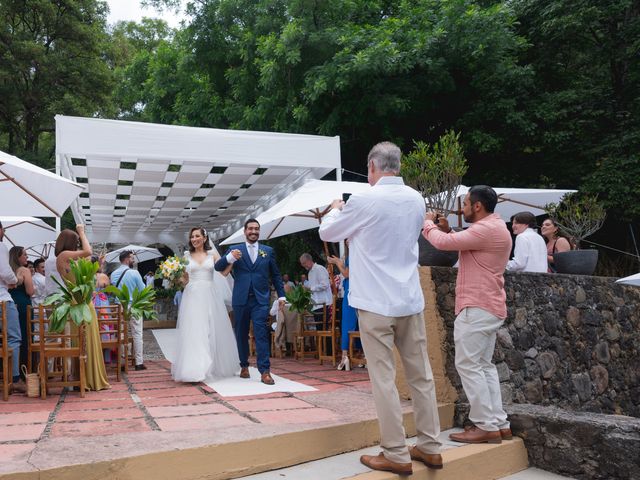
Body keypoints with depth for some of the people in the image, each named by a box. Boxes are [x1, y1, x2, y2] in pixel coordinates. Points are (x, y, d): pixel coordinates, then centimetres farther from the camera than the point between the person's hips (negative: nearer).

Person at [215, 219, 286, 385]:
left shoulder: (268, 251, 10)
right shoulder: (234, 249, 6)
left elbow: (276, 275, 14)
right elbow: (218, 267, -3)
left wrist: (281, 295, 8)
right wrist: (229, 257, -22)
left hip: (261, 299, -1)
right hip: (241, 299, 1)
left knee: (262, 334, -8)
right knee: (242, 334, 9)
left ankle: (265, 371, -8)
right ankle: (244, 366, 24)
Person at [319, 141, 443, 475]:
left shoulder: (364, 201, -11)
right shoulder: (416, 200, 7)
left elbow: (327, 233, 4)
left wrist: (336, 209, 25)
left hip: (376, 303, -6)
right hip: (411, 300, 6)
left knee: (383, 379, 1)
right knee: (421, 375, 11)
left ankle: (397, 455, 6)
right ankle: (430, 447, 20)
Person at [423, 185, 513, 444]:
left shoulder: (487, 229, -18)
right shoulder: (493, 227, 17)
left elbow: (444, 243, -21)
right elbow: (460, 244, 24)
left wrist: (428, 223, -2)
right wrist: (446, 229, 9)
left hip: (478, 308, -11)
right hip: (488, 307, 11)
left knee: (468, 365, -6)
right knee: (483, 365, 13)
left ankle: (486, 426, -3)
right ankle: (499, 423, 14)